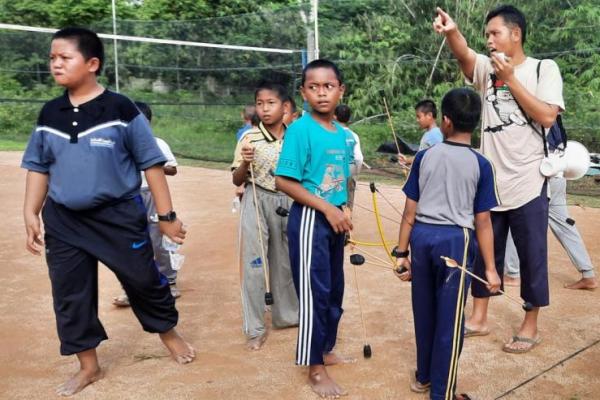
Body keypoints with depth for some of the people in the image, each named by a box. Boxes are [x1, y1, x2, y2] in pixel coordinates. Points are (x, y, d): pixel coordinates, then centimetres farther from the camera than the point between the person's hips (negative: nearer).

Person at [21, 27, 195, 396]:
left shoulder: (120, 109, -10)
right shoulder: (49, 113, 3)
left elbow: (151, 163, -8)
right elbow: (38, 167, 12)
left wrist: (167, 215, -8)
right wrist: (31, 214, 5)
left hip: (120, 215, -4)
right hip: (64, 221, 4)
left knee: (144, 280, 9)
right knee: (69, 294, 10)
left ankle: (168, 331, 39)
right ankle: (89, 366, 29)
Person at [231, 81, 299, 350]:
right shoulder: (249, 138, -9)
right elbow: (237, 181, -6)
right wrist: (245, 163, -24)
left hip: (287, 202, 4)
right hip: (257, 203, -3)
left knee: (284, 261, 15)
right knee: (254, 264, -1)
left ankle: (287, 315, 33)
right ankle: (255, 329, 10)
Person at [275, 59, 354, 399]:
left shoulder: (343, 134, 6)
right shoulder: (300, 129, -15)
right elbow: (284, 181, -18)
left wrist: (343, 215, 7)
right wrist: (327, 209, -20)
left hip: (334, 219, 7)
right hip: (310, 220, -7)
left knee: (335, 290, 17)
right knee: (314, 293, 0)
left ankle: (326, 350, 35)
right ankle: (315, 369, 13)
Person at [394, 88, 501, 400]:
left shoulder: (424, 157, -1)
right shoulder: (481, 165, -6)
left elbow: (410, 211, 1)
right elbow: (483, 223, -6)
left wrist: (401, 252, 9)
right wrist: (490, 268, 1)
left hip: (422, 236, 3)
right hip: (456, 240, -3)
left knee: (424, 311, 18)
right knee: (449, 319, 7)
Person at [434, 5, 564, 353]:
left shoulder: (544, 69, -1)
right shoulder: (487, 68, 6)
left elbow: (547, 117, -12)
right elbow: (464, 55, -16)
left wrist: (511, 78, -13)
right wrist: (451, 32, -37)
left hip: (527, 183, -3)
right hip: (490, 182, 4)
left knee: (532, 257, 6)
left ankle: (531, 327, 22)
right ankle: (479, 319, 26)